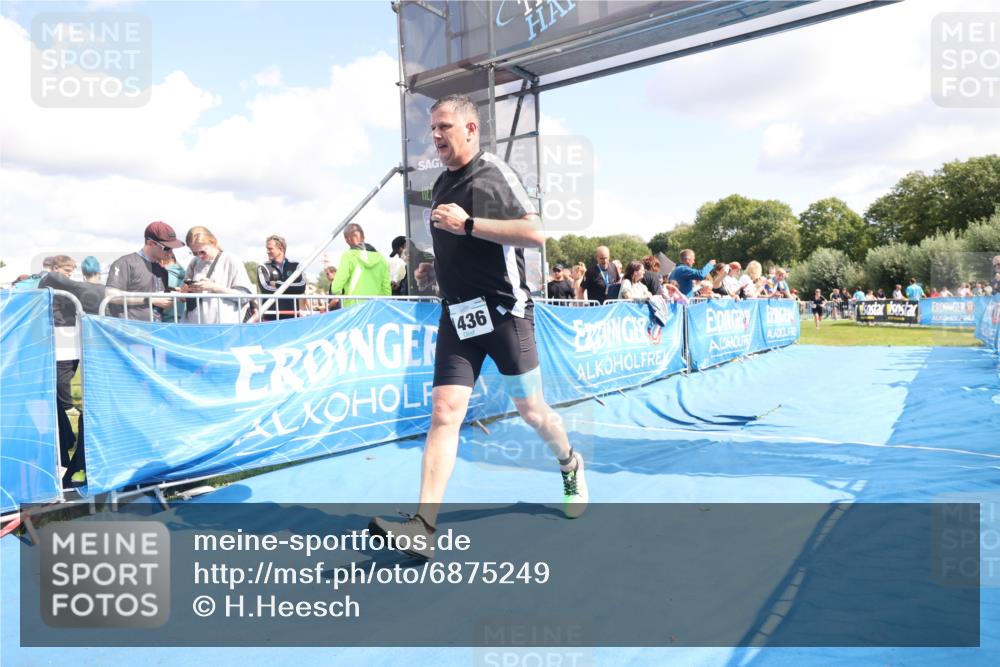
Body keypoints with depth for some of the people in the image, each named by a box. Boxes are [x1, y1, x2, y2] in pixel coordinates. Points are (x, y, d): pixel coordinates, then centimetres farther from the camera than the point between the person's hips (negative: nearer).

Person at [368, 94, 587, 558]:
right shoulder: (441, 185, 16)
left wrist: (468, 224, -21)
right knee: (444, 411, -8)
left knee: (529, 407, 7)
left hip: (504, 312, -5)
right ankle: (425, 526, -11)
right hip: (457, 316, 5)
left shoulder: (495, 174, -5)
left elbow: (535, 233, -18)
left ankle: (570, 465, 38)